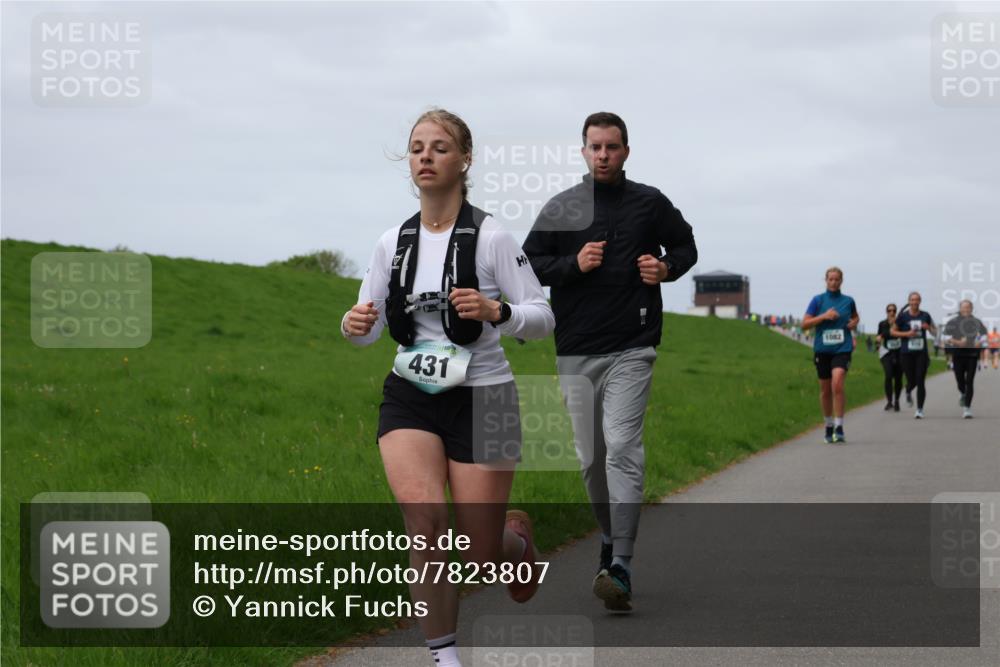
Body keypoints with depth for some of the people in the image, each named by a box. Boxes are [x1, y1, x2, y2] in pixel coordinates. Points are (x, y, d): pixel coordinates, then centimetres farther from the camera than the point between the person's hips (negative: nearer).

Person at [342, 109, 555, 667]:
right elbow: (370, 327, 11)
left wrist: (496, 312, -28)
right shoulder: (393, 242, 5)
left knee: (480, 554, 1)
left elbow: (544, 318, -8)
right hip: (410, 396, 3)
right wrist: (356, 325, -13)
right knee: (424, 516, -25)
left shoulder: (491, 237, -9)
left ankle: (519, 538, 41)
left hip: (481, 396, -3)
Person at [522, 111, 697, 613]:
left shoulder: (650, 204, 7)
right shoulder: (561, 209, 7)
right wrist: (573, 264, -10)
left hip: (631, 349, -2)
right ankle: (610, 537, 31)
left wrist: (668, 267, -2)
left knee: (622, 448, -16)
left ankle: (621, 567, -20)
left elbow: (686, 246, 20)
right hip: (575, 352, 3)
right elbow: (528, 264, 7)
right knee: (590, 458, 9)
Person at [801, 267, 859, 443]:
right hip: (822, 350, 1)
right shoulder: (818, 300, 2)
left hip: (842, 349, -1)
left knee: (837, 385, -20)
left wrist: (854, 323, 4)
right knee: (825, 390, 9)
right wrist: (824, 316, -13)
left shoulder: (848, 301, 6)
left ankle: (839, 428, -17)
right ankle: (828, 426, 27)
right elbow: (805, 324, -2)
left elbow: (855, 317, 26)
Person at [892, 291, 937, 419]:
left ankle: (920, 410, -3)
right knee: (912, 382, 4)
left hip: (922, 352, 1)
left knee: (920, 382, -9)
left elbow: (935, 332, 13)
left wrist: (928, 327, -10)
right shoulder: (903, 316, 0)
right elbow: (893, 331, 5)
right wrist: (907, 334, -10)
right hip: (907, 353, -1)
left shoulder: (925, 316, 5)